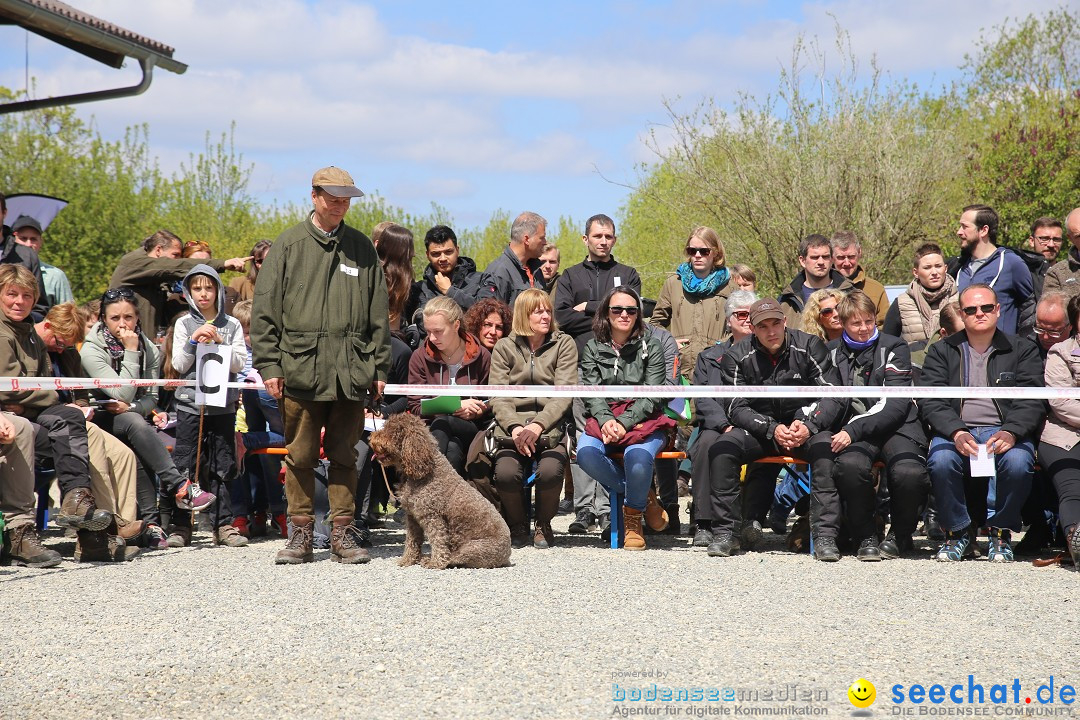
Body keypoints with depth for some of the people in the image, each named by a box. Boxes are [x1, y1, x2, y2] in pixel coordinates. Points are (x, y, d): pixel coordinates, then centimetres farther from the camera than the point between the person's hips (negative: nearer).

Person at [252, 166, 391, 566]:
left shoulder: (361, 247, 11)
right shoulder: (288, 245, 4)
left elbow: (378, 314, 13)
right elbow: (266, 310, 2)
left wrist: (379, 368, 8)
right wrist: (269, 365, -4)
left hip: (351, 372, 2)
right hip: (299, 369, -2)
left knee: (344, 455, 5)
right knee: (300, 457, 2)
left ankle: (343, 533, 12)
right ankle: (301, 535, 10)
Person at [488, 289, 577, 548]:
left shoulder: (563, 344, 8)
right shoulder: (504, 347, 11)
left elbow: (563, 395, -3)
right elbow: (498, 396, 2)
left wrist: (537, 426, -18)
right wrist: (515, 427, -17)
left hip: (551, 427, -1)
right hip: (512, 427, 1)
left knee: (550, 471, -31)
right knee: (506, 473, -28)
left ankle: (543, 525, 1)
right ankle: (517, 524, 4)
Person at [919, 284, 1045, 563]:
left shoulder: (1023, 350, 16)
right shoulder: (942, 351, 16)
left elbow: (1032, 402, 3)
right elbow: (931, 402, 3)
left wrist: (1010, 433, -18)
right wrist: (956, 433, -17)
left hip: (1004, 432, 0)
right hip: (955, 432, 0)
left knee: (1017, 462, -35)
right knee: (941, 461, -34)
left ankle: (1001, 532, -8)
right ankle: (959, 531, -8)